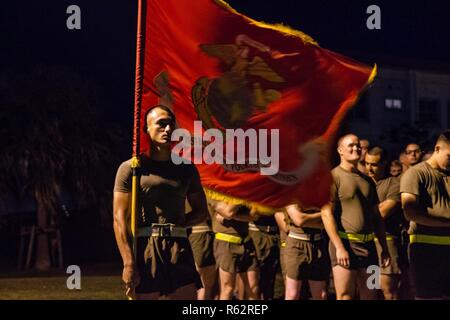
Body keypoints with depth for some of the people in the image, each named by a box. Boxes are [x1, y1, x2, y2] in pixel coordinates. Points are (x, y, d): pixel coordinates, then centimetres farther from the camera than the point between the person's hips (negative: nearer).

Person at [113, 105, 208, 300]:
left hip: (179, 249, 4)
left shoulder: (187, 169, 15)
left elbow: (201, 212, 22)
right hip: (145, 249, -4)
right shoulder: (131, 168, 2)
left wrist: (177, 226, 2)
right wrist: (128, 263, -14)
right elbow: (119, 218, -5)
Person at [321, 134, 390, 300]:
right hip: (344, 243, -6)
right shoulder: (332, 177, -4)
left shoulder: (367, 180, 16)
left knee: (370, 296, 8)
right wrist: (339, 247, -20)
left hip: (368, 245, 6)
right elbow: (327, 214, -13)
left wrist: (384, 247, 14)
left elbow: (376, 216, 20)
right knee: (345, 296, -9)